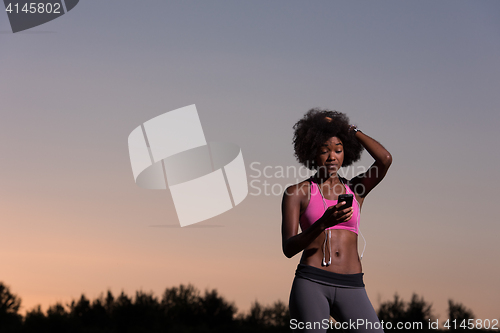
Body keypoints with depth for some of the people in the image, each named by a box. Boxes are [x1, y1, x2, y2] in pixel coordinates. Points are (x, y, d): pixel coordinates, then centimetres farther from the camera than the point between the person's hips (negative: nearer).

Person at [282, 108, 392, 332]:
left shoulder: (355, 190, 16)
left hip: (351, 290, 3)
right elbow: (288, 248, -4)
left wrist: (350, 129, 7)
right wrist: (324, 223, -21)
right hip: (311, 284, -2)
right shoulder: (296, 193, 7)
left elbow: (385, 159, -4)